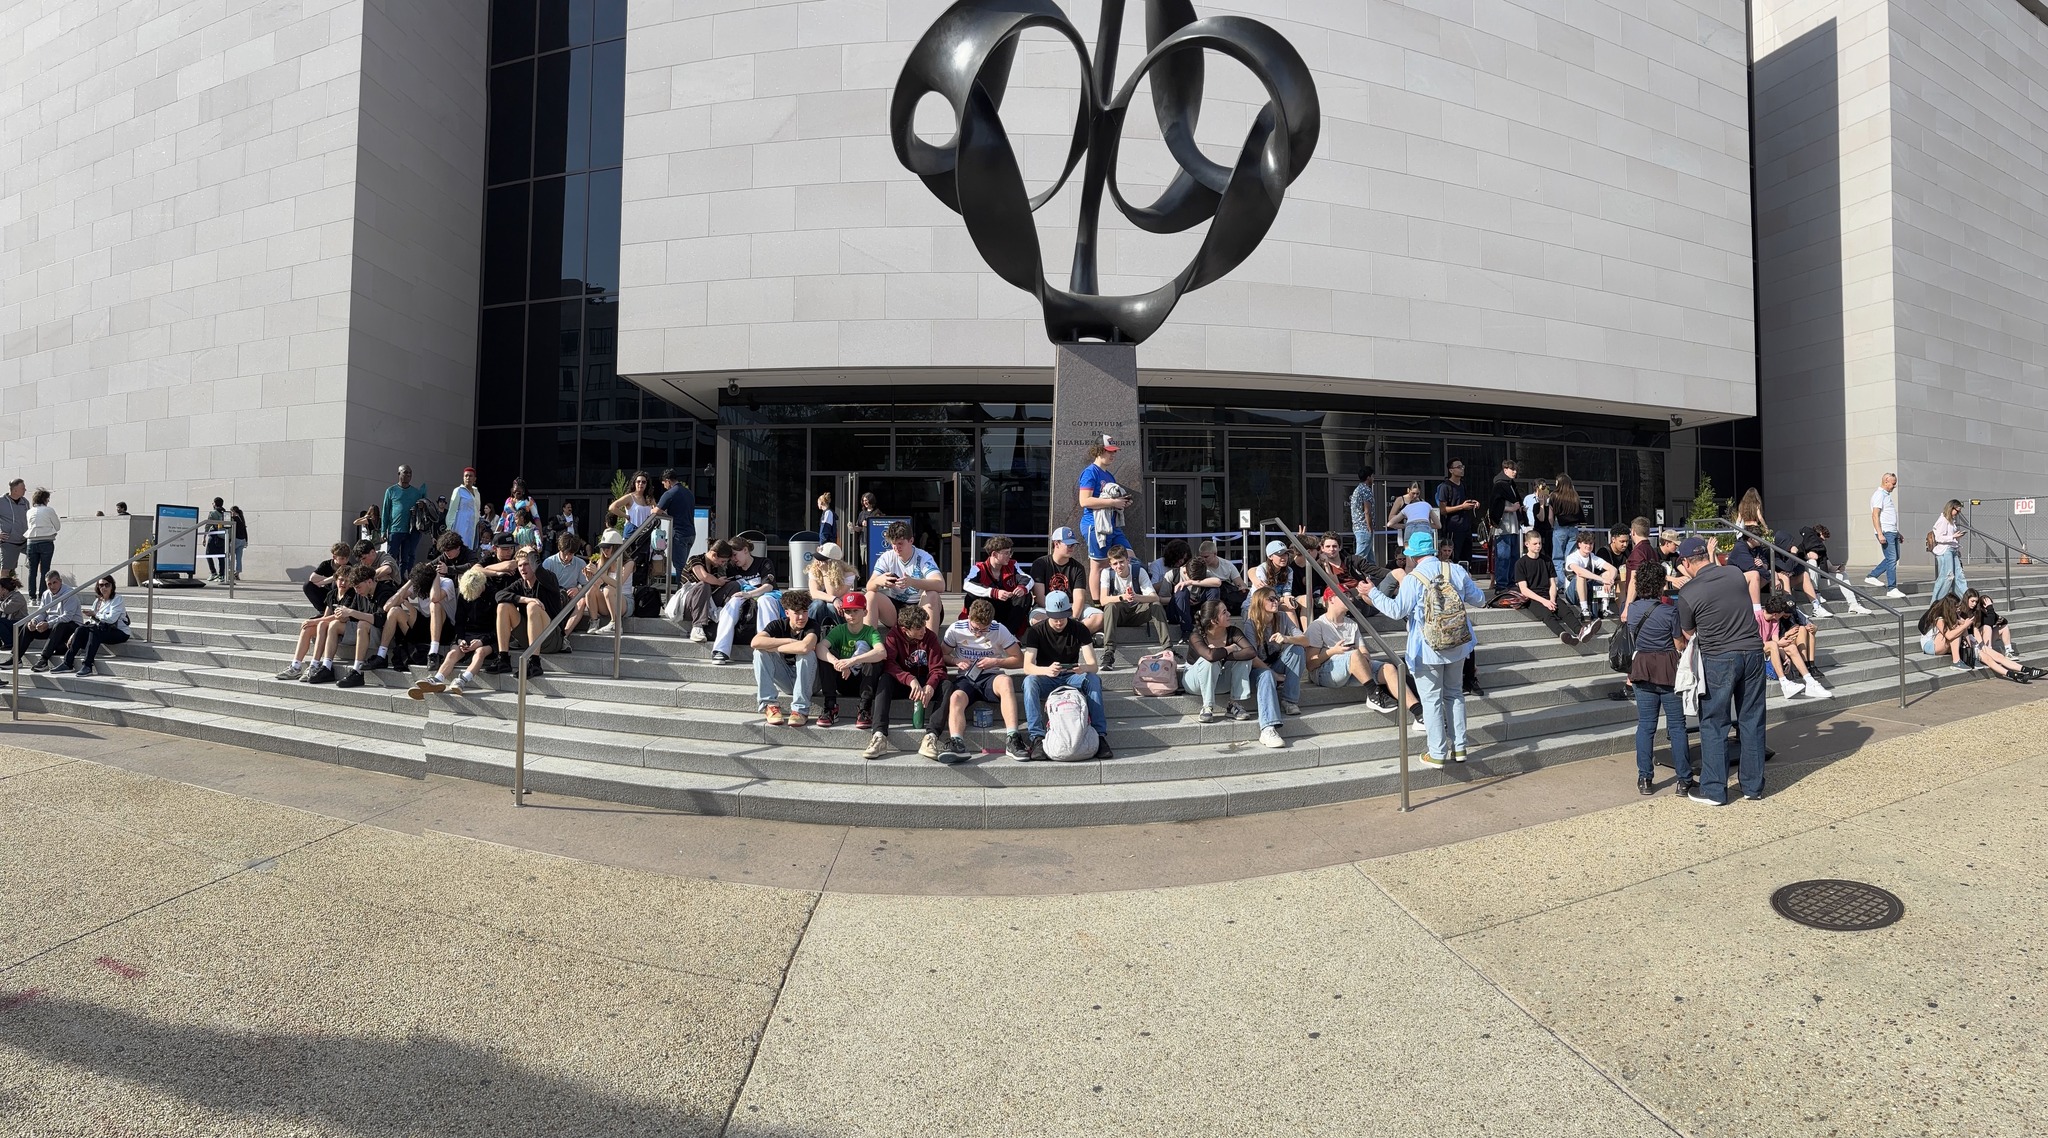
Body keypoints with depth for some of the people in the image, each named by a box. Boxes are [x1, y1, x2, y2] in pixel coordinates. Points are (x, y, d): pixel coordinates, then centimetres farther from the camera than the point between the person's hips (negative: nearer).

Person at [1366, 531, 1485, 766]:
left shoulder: (1412, 579, -16)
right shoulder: (1457, 571, -3)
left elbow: (1396, 611, -14)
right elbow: (1479, 600, 8)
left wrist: (1373, 593, -3)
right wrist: (1467, 585, 28)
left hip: (1427, 651, -5)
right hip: (1457, 646, 5)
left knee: (1432, 700, 5)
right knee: (1454, 694, 19)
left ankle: (1437, 753, 10)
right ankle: (1459, 747, 24)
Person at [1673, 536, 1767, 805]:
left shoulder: (1687, 594, -12)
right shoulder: (1736, 573, 1)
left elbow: (1688, 635, 3)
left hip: (1719, 659, -5)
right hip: (1753, 652, 5)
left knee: (1714, 725, 4)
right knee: (1752, 721, 13)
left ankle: (1714, 790, 9)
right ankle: (1753, 786, 22)